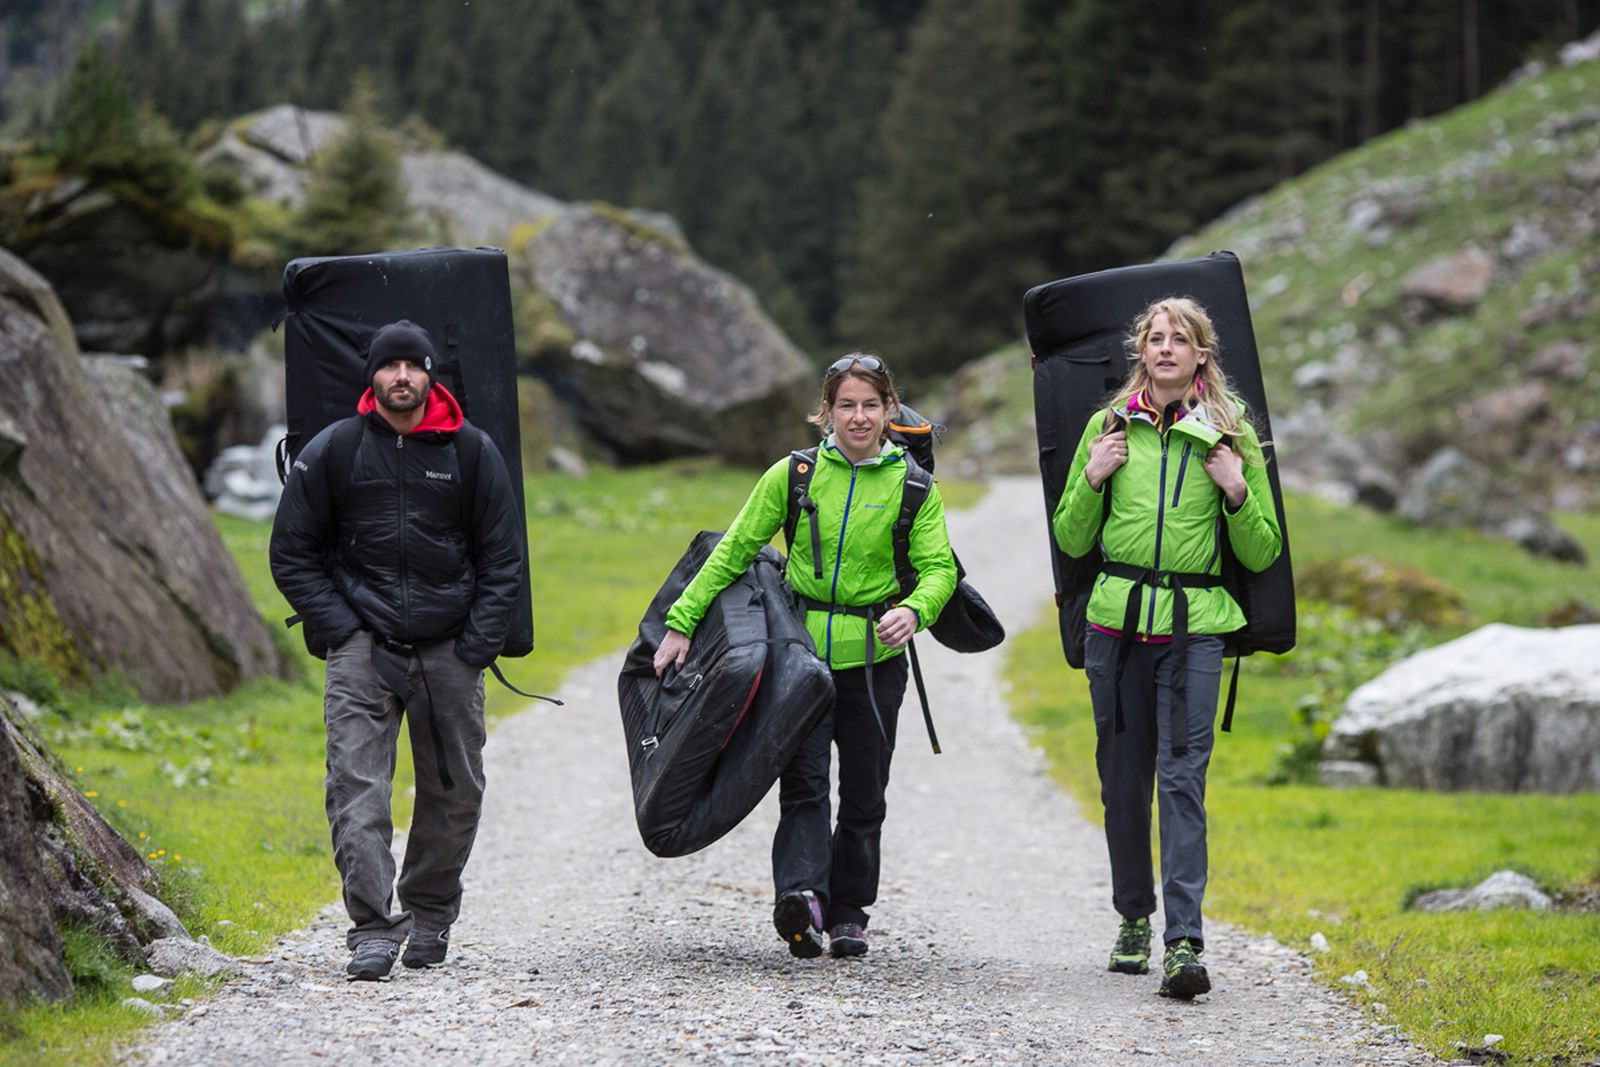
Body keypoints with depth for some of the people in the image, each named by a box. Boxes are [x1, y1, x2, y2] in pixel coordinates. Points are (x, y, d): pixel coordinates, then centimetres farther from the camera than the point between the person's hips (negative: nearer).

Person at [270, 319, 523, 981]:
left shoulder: (473, 453, 2)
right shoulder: (332, 452, -1)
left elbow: (502, 559, 7)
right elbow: (293, 554, 6)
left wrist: (477, 647, -2)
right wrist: (340, 629, -5)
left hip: (449, 648, 2)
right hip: (362, 646, -2)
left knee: (455, 792, 8)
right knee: (356, 788, -13)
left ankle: (430, 914, 26)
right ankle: (372, 928, -14)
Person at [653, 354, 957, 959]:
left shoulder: (912, 486, 3)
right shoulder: (793, 475, 2)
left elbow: (939, 569, -1)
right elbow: (734, 551, 6)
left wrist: (914, 609, -24)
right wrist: (682, 623, 2)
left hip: (872, 656, 1)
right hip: (801, 650, -1)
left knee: (864, 792, 6)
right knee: (803, 776, -15)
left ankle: (848, 912, 18)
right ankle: (801, 893, -28)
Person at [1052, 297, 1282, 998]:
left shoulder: (1231, 437, 6)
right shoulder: (1109, 427, 10)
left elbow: (1262, 555, 8)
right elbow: (1071, 542, 12)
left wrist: (1236, 493, -8)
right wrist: (1090, 479, -4)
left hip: (1194, 629, -2)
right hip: (1117, 623, 2)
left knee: (1183, 777, -13)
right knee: (1123, 778, 8)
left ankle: (1185, 942, -19)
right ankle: (1134, 917, 26)